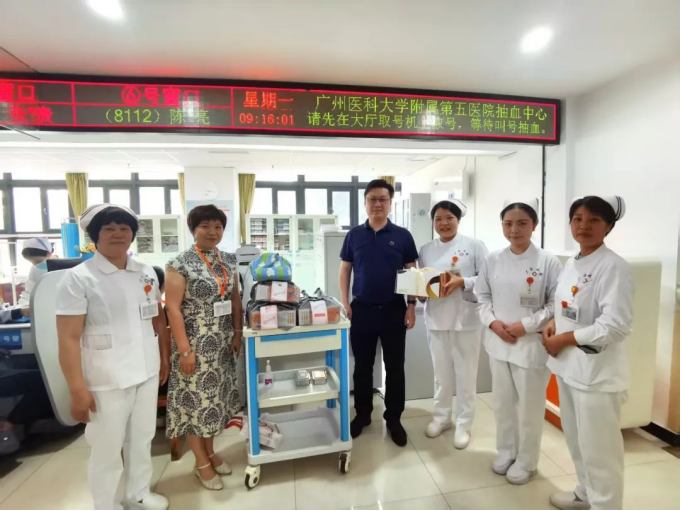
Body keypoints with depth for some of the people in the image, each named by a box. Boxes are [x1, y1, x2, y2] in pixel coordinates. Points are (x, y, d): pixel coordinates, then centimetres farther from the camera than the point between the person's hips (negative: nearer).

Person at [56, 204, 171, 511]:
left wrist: (164, 358, 12)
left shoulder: (147, 273, 3)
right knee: (107, 449, 12)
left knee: (142, 439, 21)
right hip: (107, 380, -5)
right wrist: (77, 389, -16)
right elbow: (68, 339, -14)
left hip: (147, 372, 5)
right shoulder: (78, 278, -11)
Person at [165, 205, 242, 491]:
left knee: (216, 394, 16)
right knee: (194, 397, 7)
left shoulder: (228, 261, 5)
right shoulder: (181, 264, -12)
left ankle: (210, 452, 36)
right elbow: (173, 308, -14)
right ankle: (201, 463, 25)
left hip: (222, 343, 6)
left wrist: (237, 334, 5)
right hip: (195, 343, -5)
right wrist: (185, 349, -16)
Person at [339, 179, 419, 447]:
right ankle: (363, 414, 33)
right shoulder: (354, 235, 2)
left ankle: (394, 418, 29)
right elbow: (345, 270, 5)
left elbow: (412, 273, 2)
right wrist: (345, 303, -2)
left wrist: (411, 306, -4)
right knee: (362, 366, 13)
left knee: (395, 367, 10)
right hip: (362, 309, 1)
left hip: (394, 309, -1)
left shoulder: (402, 236, -1)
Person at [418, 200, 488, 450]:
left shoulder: (474, 246, -5)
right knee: (442, 372, 17)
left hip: (466, 319, -3)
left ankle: (464, 424, 28)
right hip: (436, 319, 3)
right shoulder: (426, 250, 7)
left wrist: (462, 282, -22)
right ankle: (441, 416, 36)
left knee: (466, 375, 9)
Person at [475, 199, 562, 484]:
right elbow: (482, 295, 6)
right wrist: (493, 322, -9)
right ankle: (506, 453, 40)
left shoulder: (547, 262, -10)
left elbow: (556, 304, -9)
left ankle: (526, 462, 34)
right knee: (503, 401, 18)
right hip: (498, 341, 4)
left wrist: (525, 325, -16)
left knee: (529, 406, 11)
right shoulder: (493, 260, 0)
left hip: (532, 343, -3)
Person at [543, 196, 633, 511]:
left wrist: (564, 339, -16)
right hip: (568, 364, 8)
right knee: (575, 438, 23)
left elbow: (616, 327, -22)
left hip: (597, 370, -8)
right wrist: (553, 326, 0)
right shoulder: (572, 263, 8)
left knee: (598, 447, 7)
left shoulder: (614, 267, -17)